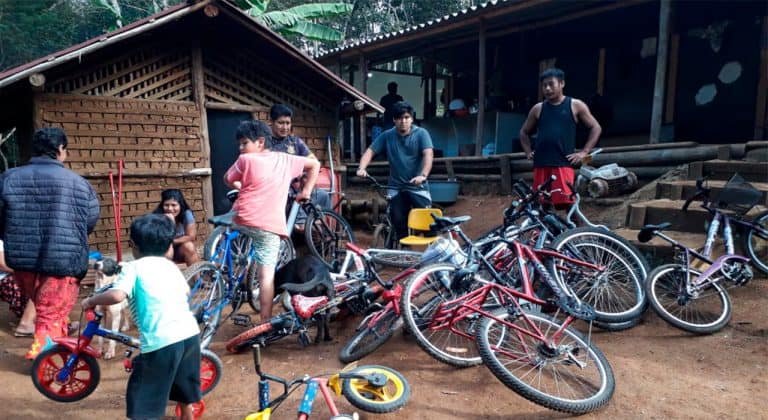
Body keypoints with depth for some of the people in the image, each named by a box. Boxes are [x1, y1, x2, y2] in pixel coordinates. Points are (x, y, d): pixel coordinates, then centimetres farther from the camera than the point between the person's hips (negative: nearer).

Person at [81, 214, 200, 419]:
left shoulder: (133, 267, 2)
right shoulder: (171, 266, 19)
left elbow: (117, 295, -15)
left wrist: (91, 300, 3)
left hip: (162, 341, -6)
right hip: (190, 334, 6)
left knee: (143, 401, 6)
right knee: (184, 390, 29)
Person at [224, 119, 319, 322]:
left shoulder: (246, 159, 1)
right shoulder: (284, 159, 11)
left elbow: (228, 180, 15)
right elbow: (314, 164, 20)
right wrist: (306, 191, 21)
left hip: (243, 220, -2)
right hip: (271, 226, 2)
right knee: (267, 274, 2)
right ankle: (266, 321, 2)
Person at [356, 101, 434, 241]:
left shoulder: (421, 133, -5)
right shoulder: (387, 136, 3)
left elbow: (428, 154, -18)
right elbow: (370, 151, -1)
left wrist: (423, 175, -35)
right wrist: (362, 168, -21)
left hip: (417, 186, -2)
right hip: (396, 187, 2)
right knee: (398, 221, 1)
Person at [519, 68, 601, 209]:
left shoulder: (575, 105, 5)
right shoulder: (538, 109, 11)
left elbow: (596, 127, 9)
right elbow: (524, 132, 24)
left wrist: (584, 152, 0)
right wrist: (528, 152, 10)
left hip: (563, 163, -3)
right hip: (541, 164, 3)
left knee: (568, 202, -10)